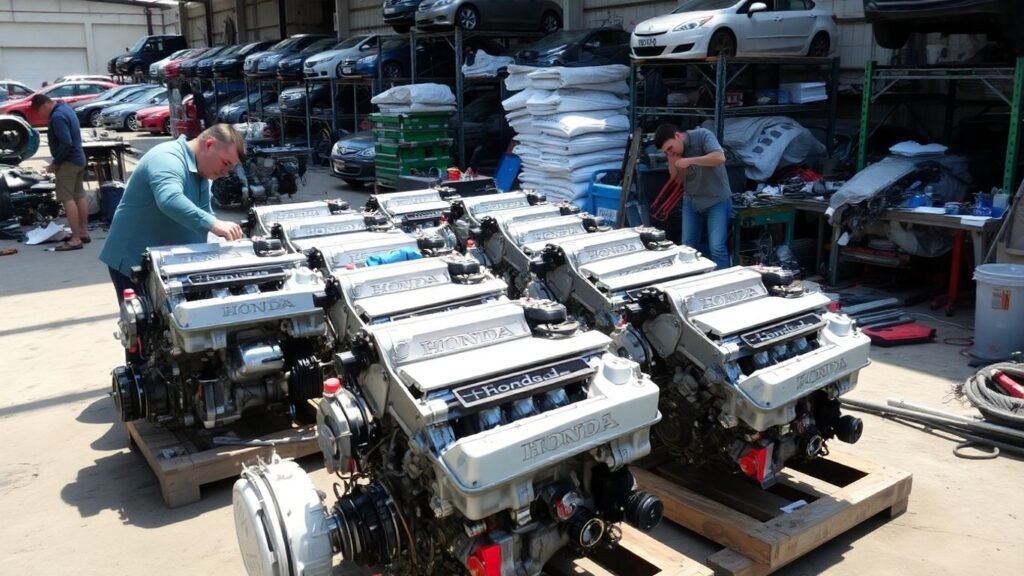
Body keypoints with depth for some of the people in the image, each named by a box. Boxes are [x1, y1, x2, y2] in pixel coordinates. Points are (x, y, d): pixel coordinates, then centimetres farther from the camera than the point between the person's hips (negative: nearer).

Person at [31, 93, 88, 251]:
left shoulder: (57, 117, -20)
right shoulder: (65, 108, 12)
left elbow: (66, 144, -27)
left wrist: (55, 163, -16)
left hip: (69, 161, -10)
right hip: (78, 158, 10)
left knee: (68, 199, -10)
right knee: (80, 196, 14)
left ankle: (75, 239, -12)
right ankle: (84, 233, 21)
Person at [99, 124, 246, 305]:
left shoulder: (201, 173, 8)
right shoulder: (168, 159, -23)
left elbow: (203, 214, 11)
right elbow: (170, 200, -42)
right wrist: (213, 224, -51)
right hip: (133, 262, -9)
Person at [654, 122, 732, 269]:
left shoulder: (702, 135, -16)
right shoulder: (672, 152, 1)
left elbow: (720, 157, -29)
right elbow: (677, 179, 8)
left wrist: (689, 160, -27)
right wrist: (672, 162, -11)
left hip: (717, 200, -6)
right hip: (691, 202, 6)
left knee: (717, 247, -14)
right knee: (688, 246, 7)